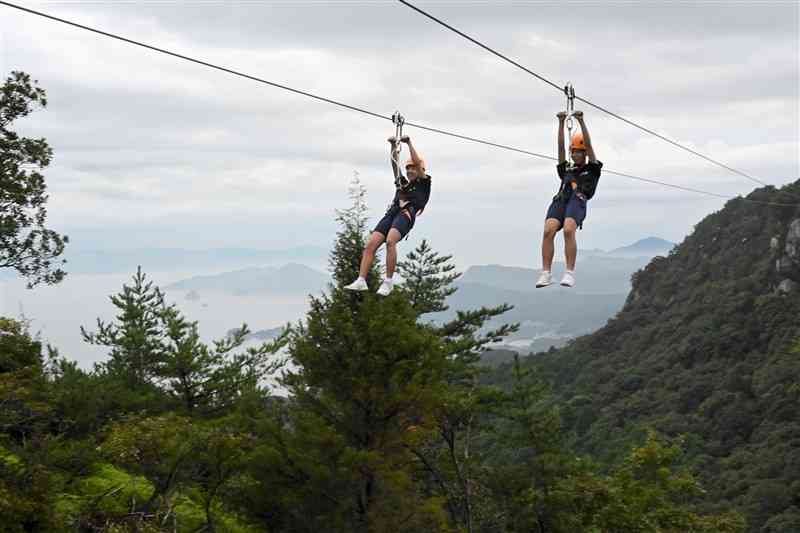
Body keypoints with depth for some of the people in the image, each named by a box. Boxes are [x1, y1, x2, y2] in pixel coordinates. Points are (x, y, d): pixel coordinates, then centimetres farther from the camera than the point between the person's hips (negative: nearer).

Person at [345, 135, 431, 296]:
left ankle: (388, 281, -31)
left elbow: (418, 163, 10)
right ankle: (361, 281, -19)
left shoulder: (424, 184, 19)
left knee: (390, 241, -32)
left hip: (406, 215, -6)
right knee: (371, 244, -13)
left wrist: (409, 143, 11)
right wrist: (393, 146, 16)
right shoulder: (402, 183, 33)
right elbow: (394, 164, 26)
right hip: (391, 213, 6)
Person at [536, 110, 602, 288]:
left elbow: (589, 145, 19)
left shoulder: (592, 170, 28)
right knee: (548, 231, -24)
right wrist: (561, 123, 22)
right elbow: (560, 146, 30)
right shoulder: (566, 170, 37)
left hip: (578, 201, -4)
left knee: (568, 231, -31)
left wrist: (581, 121, 13)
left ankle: (570, 273, -33)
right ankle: (546, 273, -28)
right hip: (560, 200, 4)